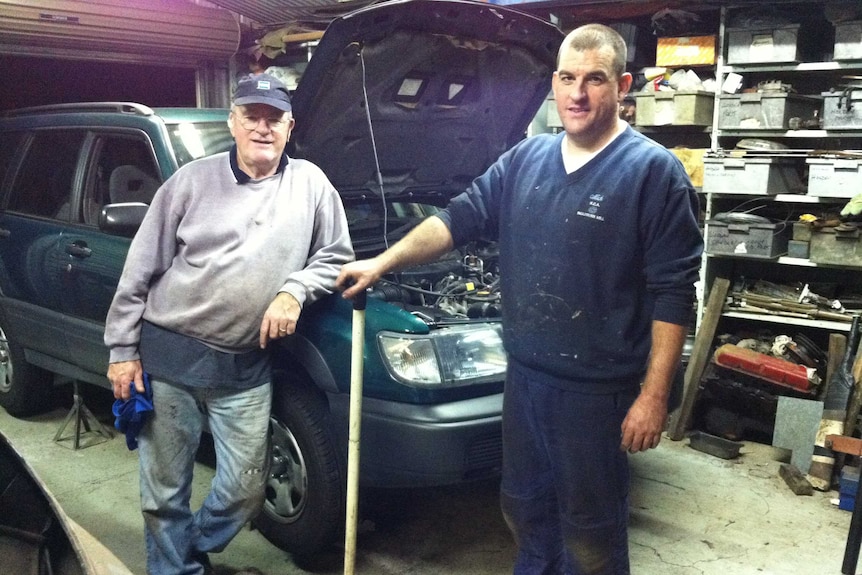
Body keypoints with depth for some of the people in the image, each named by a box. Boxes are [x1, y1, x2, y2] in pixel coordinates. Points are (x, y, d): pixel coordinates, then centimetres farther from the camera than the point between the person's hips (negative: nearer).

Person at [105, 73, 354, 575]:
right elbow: (141, 269, 2)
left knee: (246, 489, 8)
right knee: (164, 488, 8)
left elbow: (336, 255, 8)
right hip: (168, 354, -1)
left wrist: (295, 289, -11)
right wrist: (123, 348, 1)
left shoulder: (310, 184, 3)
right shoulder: (193, 181, -1)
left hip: (245, 368, 1)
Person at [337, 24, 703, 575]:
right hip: (524, 375, 6)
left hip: (596, 388, -6)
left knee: (590, 522, 11)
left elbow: (673, 292, -14)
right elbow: (460, 218, 10)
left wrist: (654, 395, -17)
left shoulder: (654, 171, -11)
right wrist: (383, 262, 1)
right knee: (523, 503, 23)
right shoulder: (525, 158, 7)